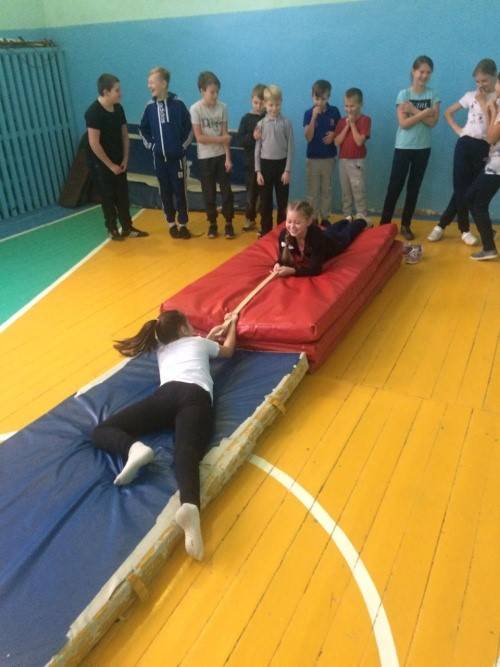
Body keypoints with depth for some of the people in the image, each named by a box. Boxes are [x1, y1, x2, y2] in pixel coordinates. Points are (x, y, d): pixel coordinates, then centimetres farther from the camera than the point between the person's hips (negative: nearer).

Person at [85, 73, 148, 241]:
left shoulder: (118, 108, 2)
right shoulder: (93, 112, -18)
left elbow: (124, 134, 10)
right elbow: (94, 143, -20)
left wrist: (125, 159, 2)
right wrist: (110, 165, -16)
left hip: (119, 162, 6)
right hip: (101, 164, -6)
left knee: (123, 195, 11)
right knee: (108, 198, 3)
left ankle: (127, 227, 21)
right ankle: (112, 230, 15)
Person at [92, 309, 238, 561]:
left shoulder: (161, 348, 39)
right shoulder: (199, 341, 35)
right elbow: (228, 350, 56)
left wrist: (210, 335, 71)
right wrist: (232, 324, 72)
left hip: (168, 392, 1)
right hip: (197, 397, -1)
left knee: (101, 431, 5)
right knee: (186, 453, -29)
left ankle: (133, 448, -31)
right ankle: (189, 505, -62)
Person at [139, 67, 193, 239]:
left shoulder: (178, 104, -8)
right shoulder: (150, 107, 1)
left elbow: (189, 128, 1)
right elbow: (143, 129, 16)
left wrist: (183, 145, -2)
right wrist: (150, 145, 8)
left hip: (177, 157, -3)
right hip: (159, 158, 3)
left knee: (180, 191, 2)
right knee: (165, 192, 8)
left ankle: (183, 224, 12)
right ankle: (171, 223, 20)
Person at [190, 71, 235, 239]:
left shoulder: (222, 107, -2)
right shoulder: (195, 109, -9)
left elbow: (225, 135, -3)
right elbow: (199, 137, -12)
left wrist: (228, 157, -9)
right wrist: (220, 139, -10)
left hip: (221, 155, 2)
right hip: (205, 157, -1)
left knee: (226, 190, 3)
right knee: (209, 192, 6)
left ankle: (229, 223, 14)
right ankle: (212, 223, 19)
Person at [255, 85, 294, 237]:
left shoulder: (286, 123, -2)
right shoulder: (261, 124, 1)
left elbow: (290, 147, -2)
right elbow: (257, 149, 3)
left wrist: (287, 170, -7)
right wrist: (258, 171, -3)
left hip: (281, 163, -1)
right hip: (265, 164, 1)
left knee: (282, 201, 6)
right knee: (265, 201, 7)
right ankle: (265, 231, 18)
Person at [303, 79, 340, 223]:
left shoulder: (334, 112, -1)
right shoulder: (309, 113, -6)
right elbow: (308, 137, -15)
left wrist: (334, 135, -12)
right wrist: (314, 117, -22)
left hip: (329, 157, 2)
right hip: (312, 157, -1)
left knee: (327, 190, 10)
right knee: (312, 191, 5)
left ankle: (325, 217, 20)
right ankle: (313, 217, 16)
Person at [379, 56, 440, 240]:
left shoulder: (433, 95, 3)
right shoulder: (403, 94, -4)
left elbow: (433, 122, -9)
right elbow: (404, 123, -12)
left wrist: (414, 111, -16)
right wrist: (424, 112, -15)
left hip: (423, 148, 3)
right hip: (403, 147, -3)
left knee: (414, 188, 7)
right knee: (395, 187, -3)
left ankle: (406, 225, 16)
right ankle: (384, 224, 4)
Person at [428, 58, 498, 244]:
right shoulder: (471, 95, 6)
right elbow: (448, 112, 14)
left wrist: (483, 103, -8)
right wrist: (458, 130, 1)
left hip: (484, 148, -1)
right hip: (465, 145, 1)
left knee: (470, 191, 4)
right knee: (461, 189, 0)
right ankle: (464, 230, 13)